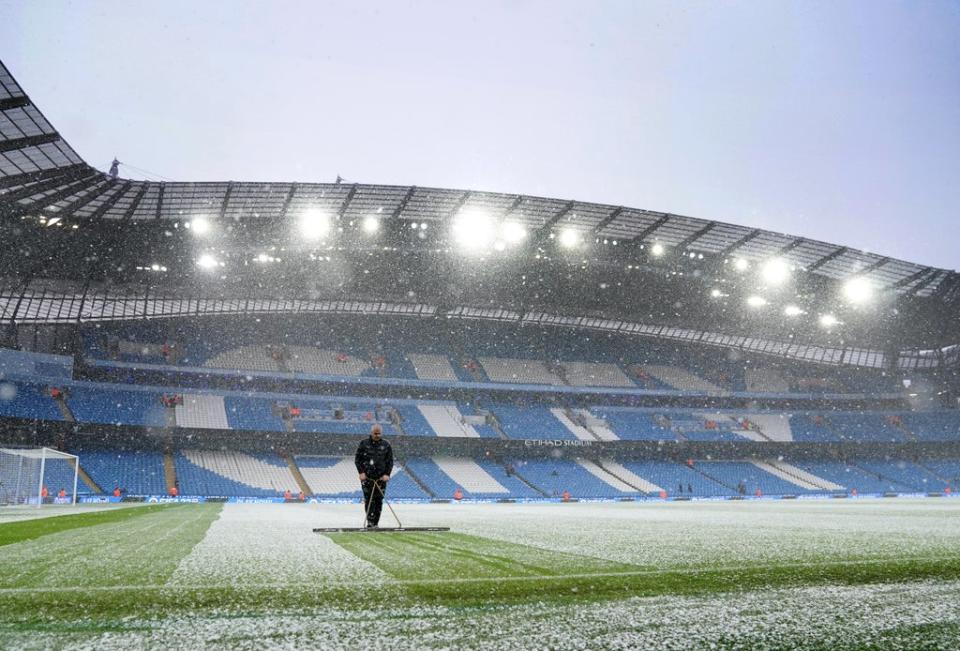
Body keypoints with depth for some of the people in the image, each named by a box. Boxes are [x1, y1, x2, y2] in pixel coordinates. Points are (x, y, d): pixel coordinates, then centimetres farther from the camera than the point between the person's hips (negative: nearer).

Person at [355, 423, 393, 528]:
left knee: (379, 500, 1)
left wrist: (387, 474, -3)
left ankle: (375, 522, 9)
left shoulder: (386, 445, 6)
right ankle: (370, 521, -4)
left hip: (381, 477, 1)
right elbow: (357, 459, 5)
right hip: (367, 477, -1)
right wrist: (361, 472, -6)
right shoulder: (364, 443, 3)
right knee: (368, 500, -7)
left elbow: (390, 461, 8)